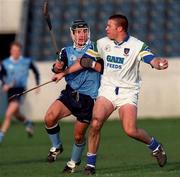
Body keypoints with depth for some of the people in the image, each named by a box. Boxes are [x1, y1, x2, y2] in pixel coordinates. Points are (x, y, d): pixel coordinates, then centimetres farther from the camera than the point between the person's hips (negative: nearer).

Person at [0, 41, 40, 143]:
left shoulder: (27, 62, -2)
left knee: (9, 114, -19)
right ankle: (28, 123, 53)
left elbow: (36, 72, 16)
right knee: (16, 114, 20)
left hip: (20, 90, -4)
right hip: (10, 90, 4)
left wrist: (37, 84, 12)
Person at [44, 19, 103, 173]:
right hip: (70, 93, 3)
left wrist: (63, 72, -19)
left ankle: (74, 162, 28)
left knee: (79, 136, 1)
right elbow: (58, 68, -5)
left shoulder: (93, 48, -2)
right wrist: (57, 67, -29)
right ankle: (56, 147, 6)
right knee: (50, 118, -20)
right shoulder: (67, 51, 10)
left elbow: (82, 62, -17)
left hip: (88, 97, -3)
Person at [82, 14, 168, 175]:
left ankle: (155, 146, 14)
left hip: (128, 92, -3)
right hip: (107, 89, 3)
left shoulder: (137, 46, -11)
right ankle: (90, 164, -5)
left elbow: (153, 60, -24)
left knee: (130, 131, -17)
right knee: (95, 124, -17)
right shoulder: (102, 43, 2)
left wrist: (159, 63, -48)